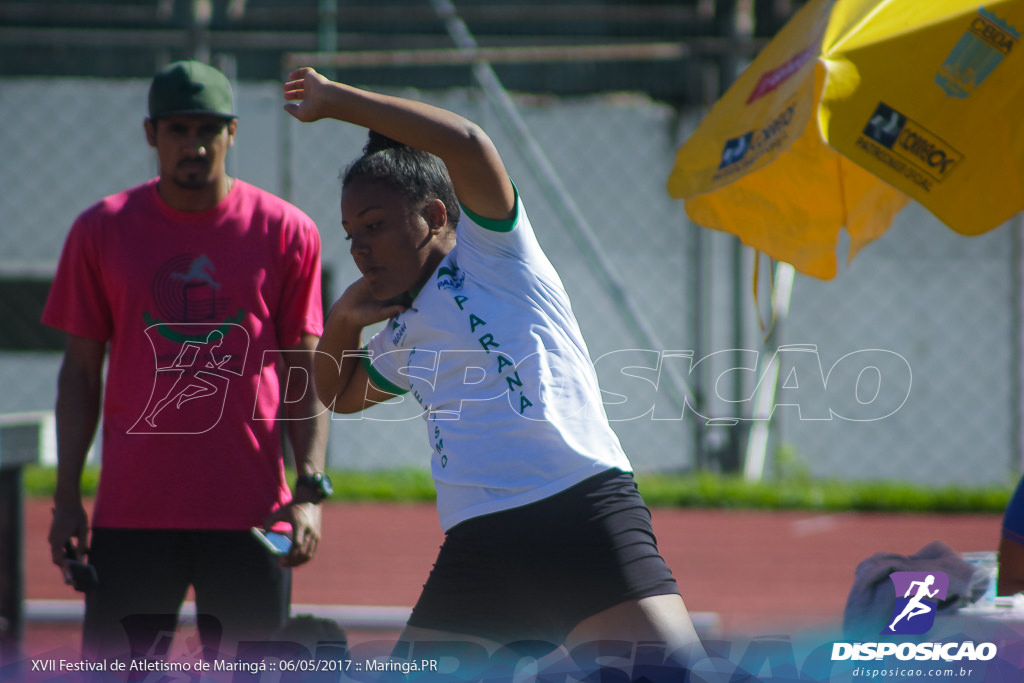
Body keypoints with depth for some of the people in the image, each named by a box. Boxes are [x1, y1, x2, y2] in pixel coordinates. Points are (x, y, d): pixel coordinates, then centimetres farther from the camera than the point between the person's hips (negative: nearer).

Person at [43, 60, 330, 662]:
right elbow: (81, 370, 9)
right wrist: (67, 496, 4)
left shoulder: (287, 233, 2)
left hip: (249, 516, -1)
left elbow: (304, 375, 4)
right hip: (130, 514, 1)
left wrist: (310, 489, -7)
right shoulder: (101, 231, 5)